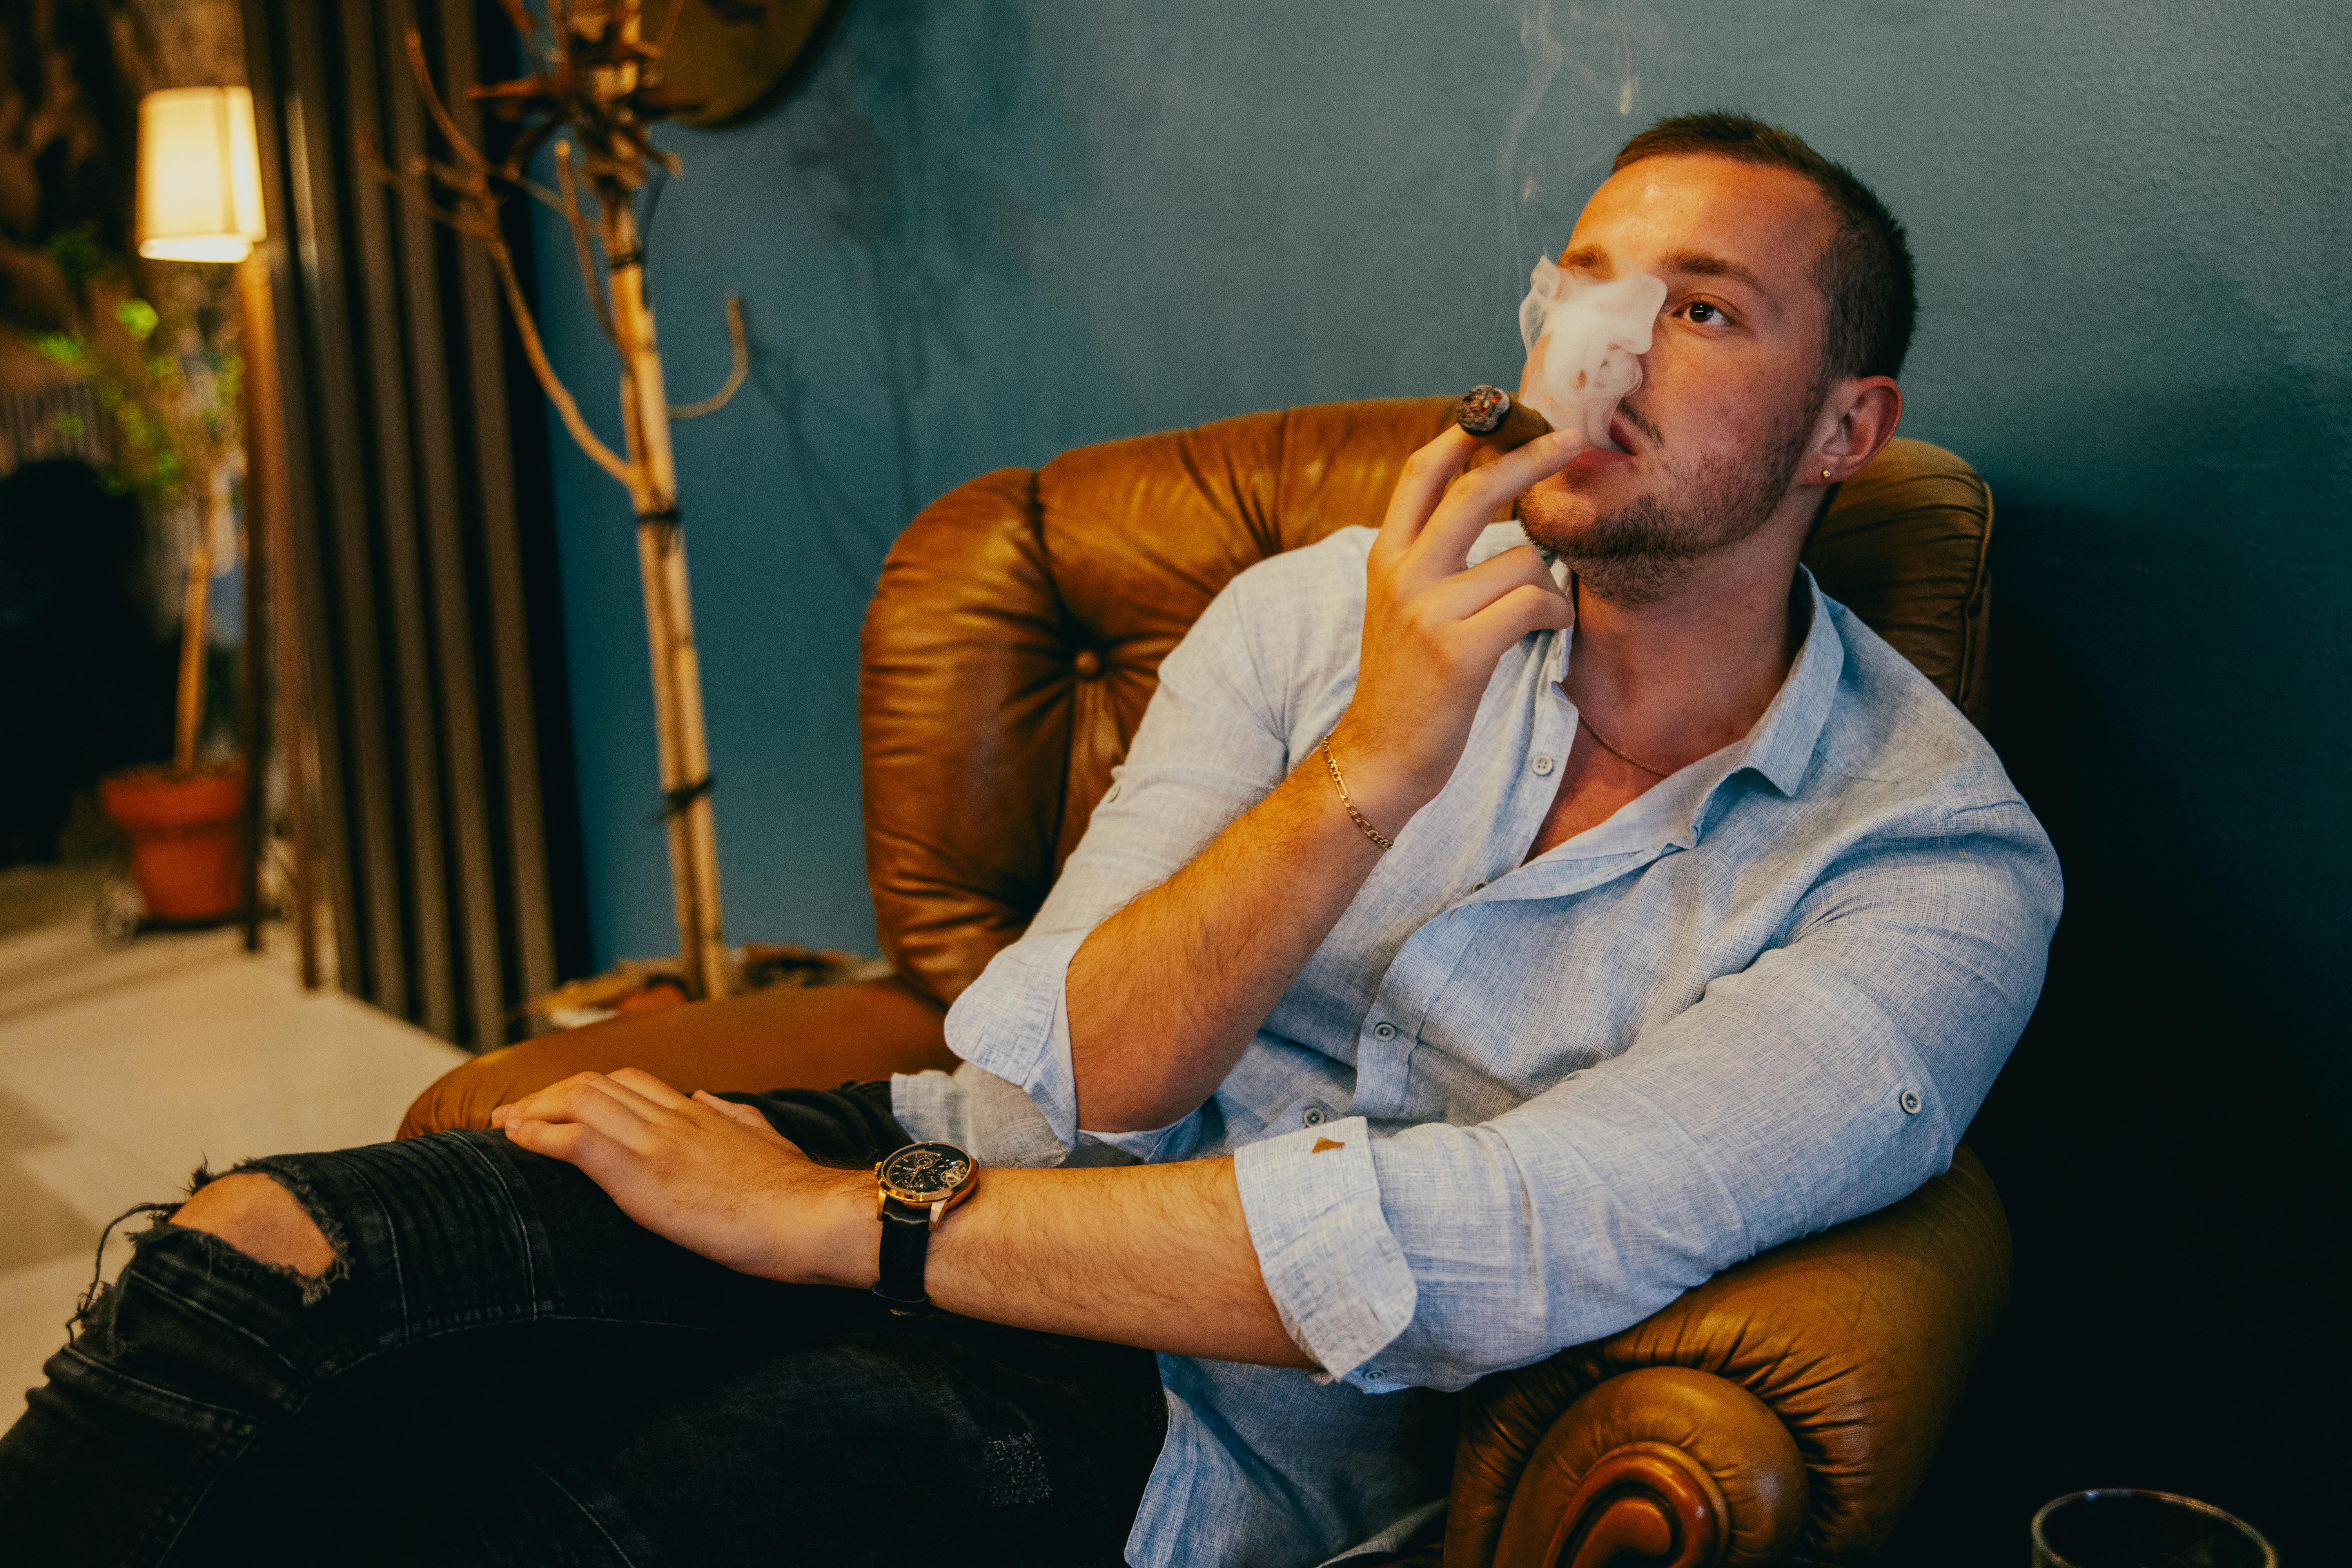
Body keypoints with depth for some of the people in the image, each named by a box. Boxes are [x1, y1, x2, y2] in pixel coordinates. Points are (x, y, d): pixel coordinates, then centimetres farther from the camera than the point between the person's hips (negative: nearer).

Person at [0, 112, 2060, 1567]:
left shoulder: (1939, 865, -7)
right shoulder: (1325, 612, 3)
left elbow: (1490, 1251, -20)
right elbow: (1082, 1077, -5)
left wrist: (840, 1219, -19)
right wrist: (1368, 766, -21)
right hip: (990, 1164, 4)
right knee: (252, 1256, -20)